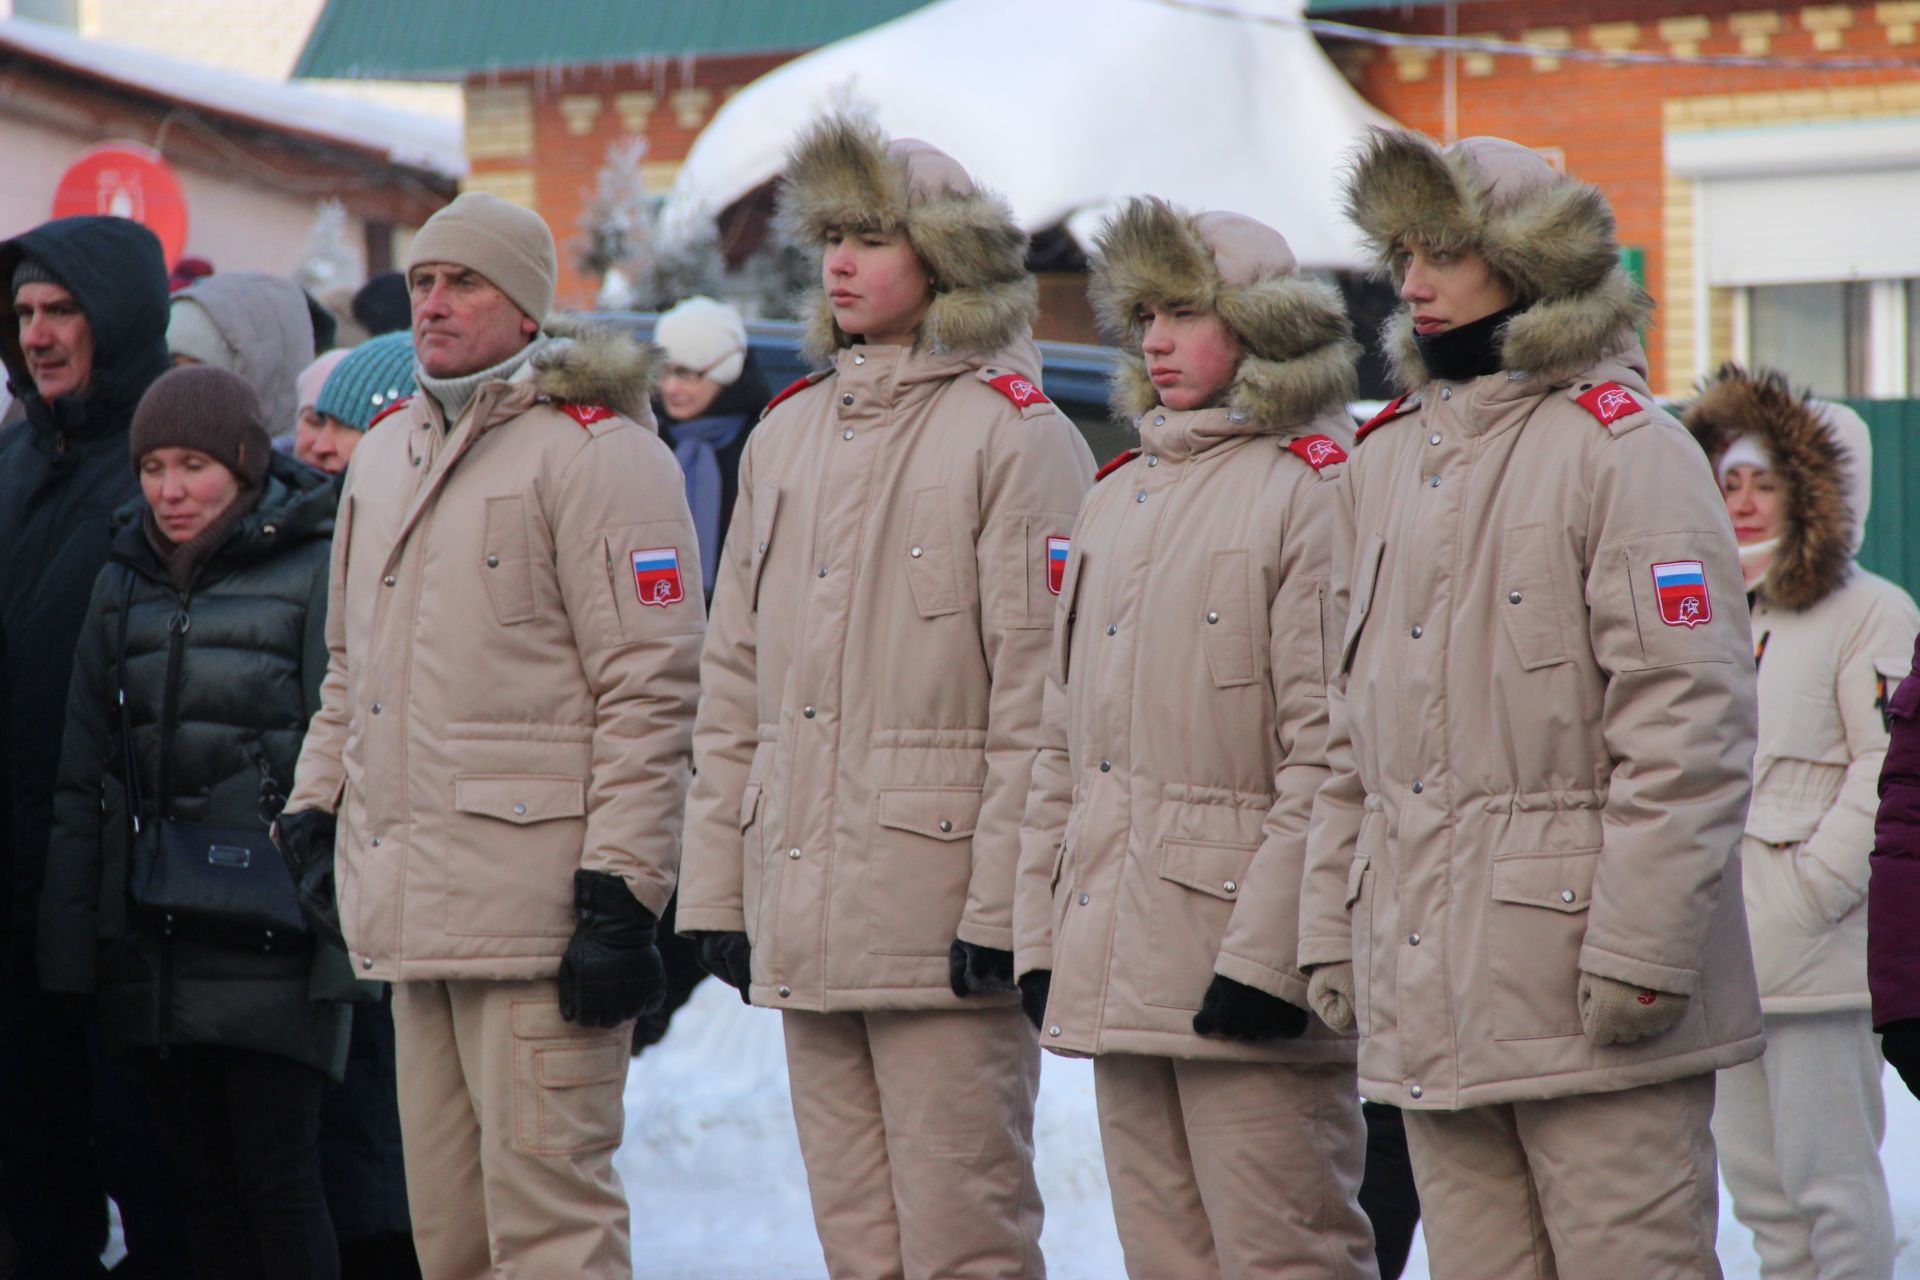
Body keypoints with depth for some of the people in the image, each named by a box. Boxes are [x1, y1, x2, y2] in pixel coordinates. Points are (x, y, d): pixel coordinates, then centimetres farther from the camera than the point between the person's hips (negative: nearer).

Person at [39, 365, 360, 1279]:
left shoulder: (315, 573, -4)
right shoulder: (125, 583, 13)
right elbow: (82, 782, 16)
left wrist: (344, 934, -12)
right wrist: (66, 945, 10)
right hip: (149, 946, 5)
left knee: (277, 1178, -7)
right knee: (203, 1184, 8)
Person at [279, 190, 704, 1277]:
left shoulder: (594, 449, -8)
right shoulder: (388, 453, 18)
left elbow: (650, 692, -13)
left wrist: (619, 898, -17)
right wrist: (315, 811, 17)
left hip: (533, 892, -8)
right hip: (413, 894, 8)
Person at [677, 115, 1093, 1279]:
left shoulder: (1015, 435, -5)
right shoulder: (788, 433, 17)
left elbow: (1037, 694, -10)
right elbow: (736, 680, 19)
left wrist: (1003, 907, -15)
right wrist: (718, 885, 13)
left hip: (939, 902, -7)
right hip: (805, 914, 7)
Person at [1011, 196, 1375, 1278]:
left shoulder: (1317, 487, -7)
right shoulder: (1119, 496, 18)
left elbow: (1329, 752, -14)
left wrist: (1267, 953, -18)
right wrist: (1040, 934, 14)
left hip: (1247, 968, -8)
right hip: (1117, 966, 8)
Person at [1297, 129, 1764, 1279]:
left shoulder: (1622, 448, -7)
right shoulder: (1388, 457, 17)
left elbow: (1689, 725, -13)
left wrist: (1642, 948, -17)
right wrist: (1333, 925, 17)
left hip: (1580, 976, -7)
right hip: (1428, 989, 7)